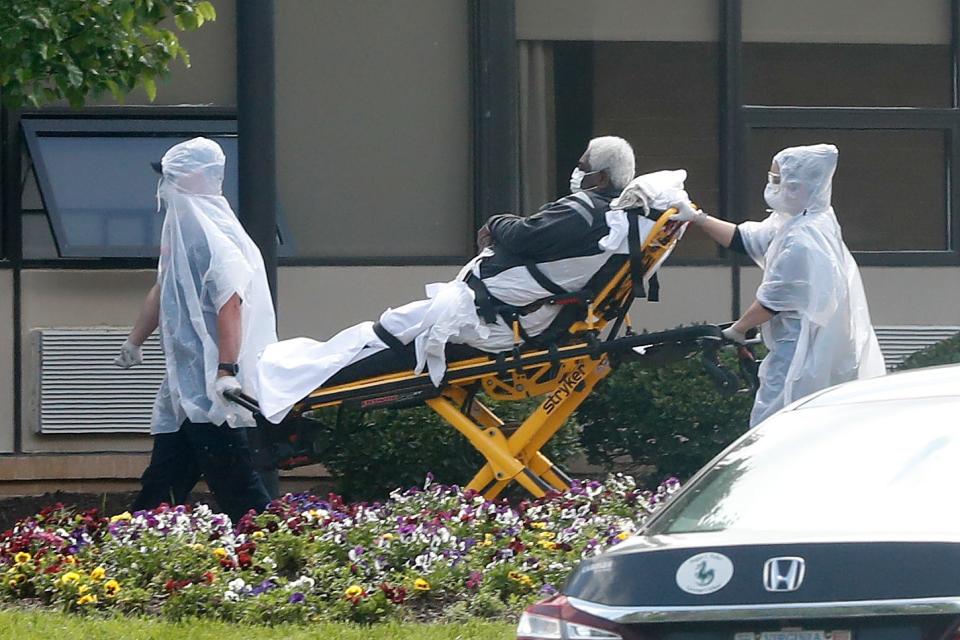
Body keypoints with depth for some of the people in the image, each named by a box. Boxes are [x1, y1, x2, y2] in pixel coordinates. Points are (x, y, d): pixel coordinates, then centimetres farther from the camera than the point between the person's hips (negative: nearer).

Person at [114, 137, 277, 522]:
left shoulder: (212, 235, -16)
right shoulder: (179, 228, 15)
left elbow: (230, 303, -24)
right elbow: (163, 291, 28)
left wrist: (226, 371, -30)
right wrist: (135, 341, 37)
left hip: (211, 387, -10)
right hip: (184, 384, 10)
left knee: (234, 485, -11)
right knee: (162, 481, 11)